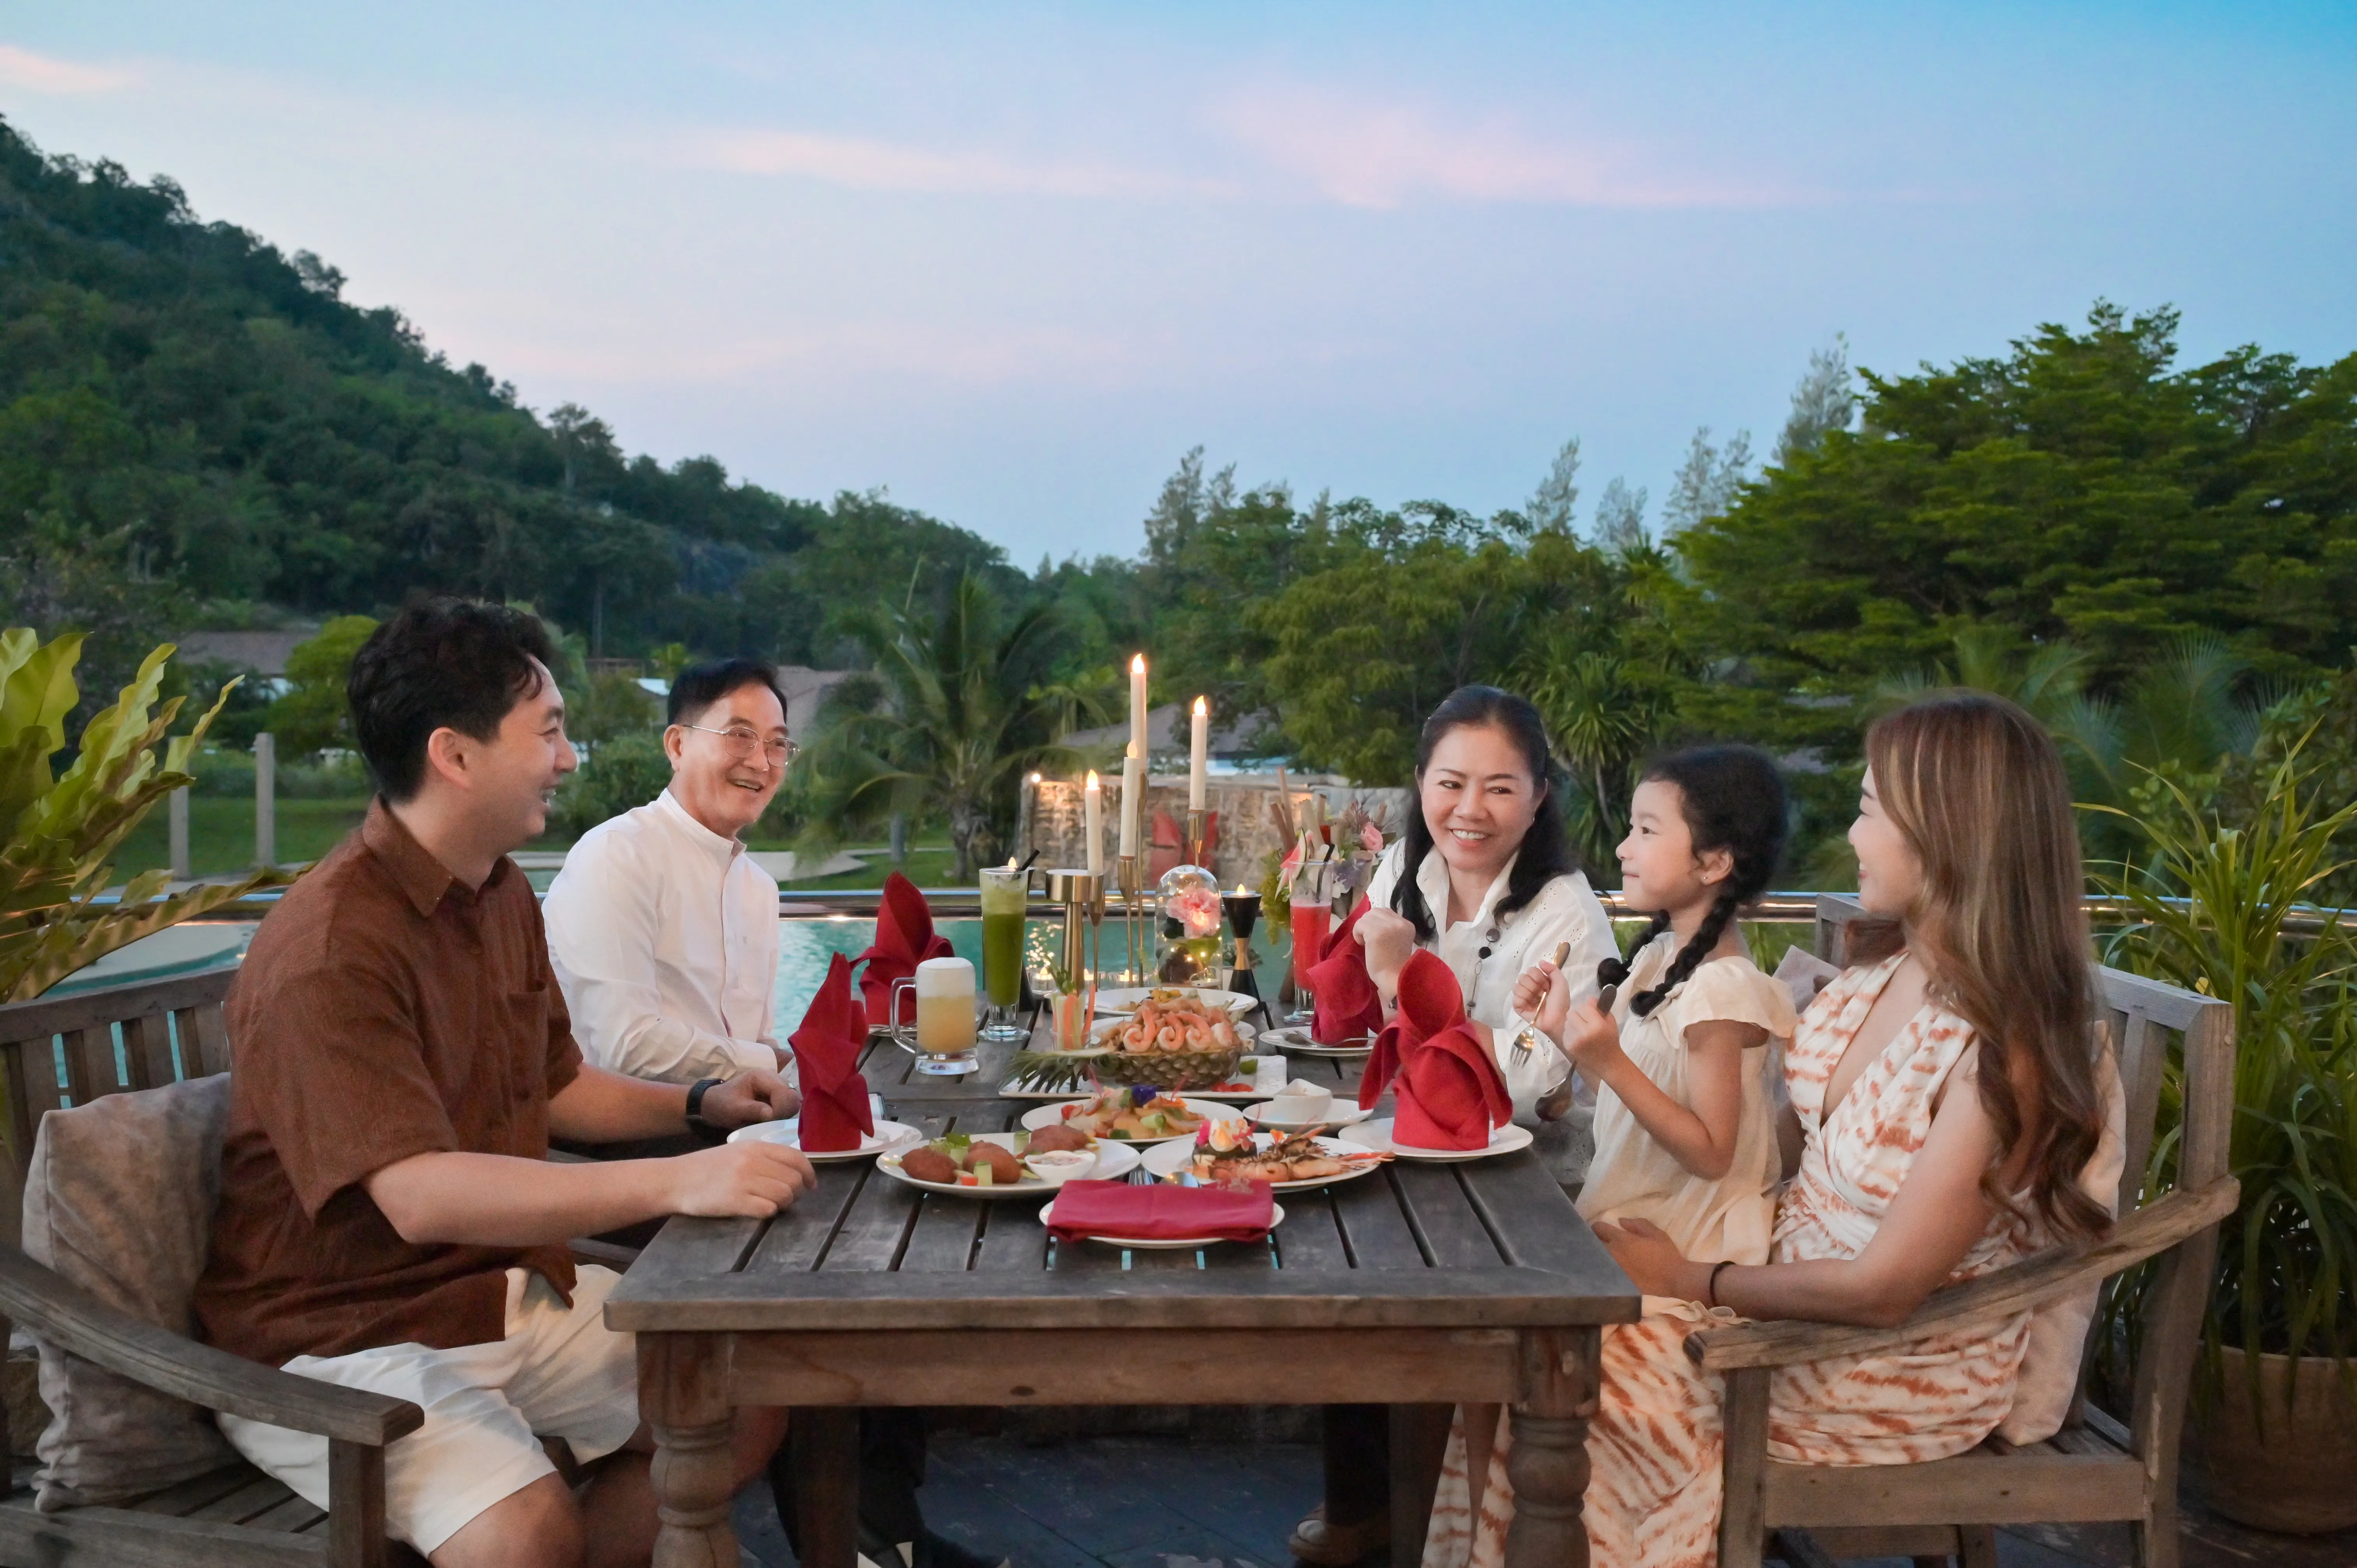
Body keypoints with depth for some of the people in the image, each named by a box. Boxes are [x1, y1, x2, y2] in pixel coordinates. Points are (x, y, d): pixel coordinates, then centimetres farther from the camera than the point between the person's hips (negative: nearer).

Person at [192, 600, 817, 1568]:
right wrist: (679, 1182, -38)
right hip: (342, 1335, -9)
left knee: (746, 1403, 1)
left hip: (506, 1290, 9)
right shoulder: (329, 951, -23)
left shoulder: (504, 896, 7)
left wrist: (699, 1107, 5)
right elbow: (420, 1196, -33)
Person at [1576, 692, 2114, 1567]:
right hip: (1790, 1277, 7)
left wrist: (1691, 1278, -12)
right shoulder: (1881, 969, 0)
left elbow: (1881, 1291, -22)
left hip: (1909, 1368, -7)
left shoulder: (2003, 1051, -25)